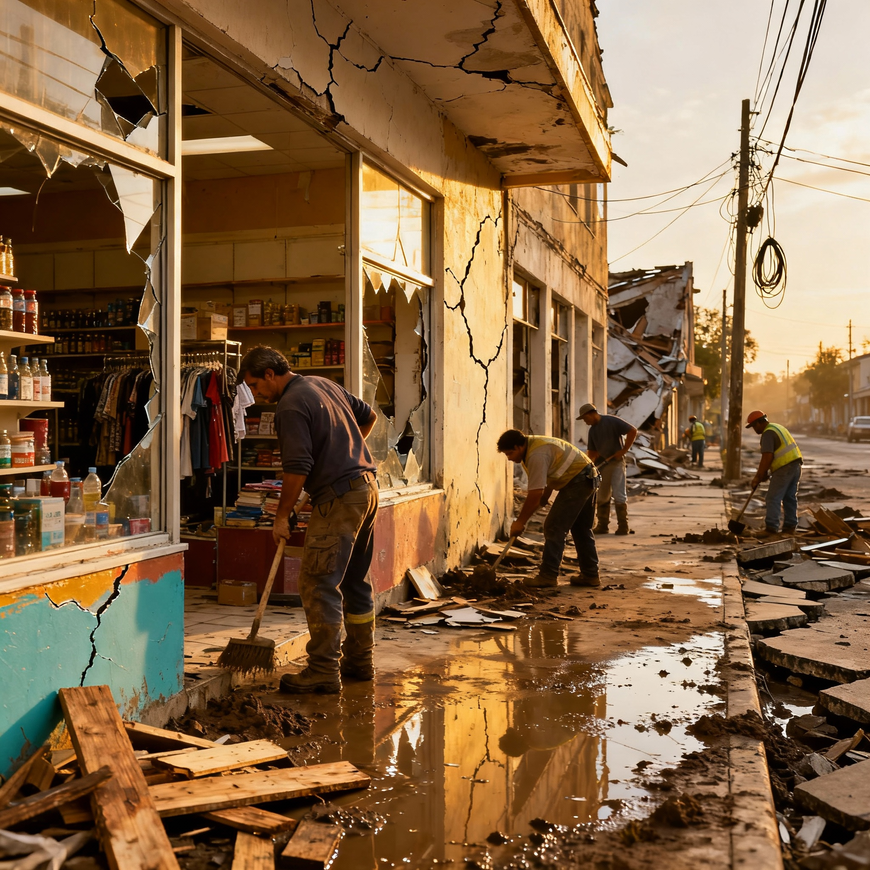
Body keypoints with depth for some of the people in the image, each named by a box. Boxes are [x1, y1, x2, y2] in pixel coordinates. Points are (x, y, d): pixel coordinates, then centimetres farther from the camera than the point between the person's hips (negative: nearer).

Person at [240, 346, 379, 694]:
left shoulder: (291, 406, -13)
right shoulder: (324, 384, 15)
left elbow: (297, 468, -19)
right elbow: (369, 415, 26)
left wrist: (282, 516, -9)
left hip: (338, 498, -10)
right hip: (366, 486, 10)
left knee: (318, 584, -6)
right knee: (356, 581, 16)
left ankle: (324, 671, -5)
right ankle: (360, 662, 23)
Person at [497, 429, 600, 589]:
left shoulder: (537, 455, -23)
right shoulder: (533, 445, 9)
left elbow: (535, 493, -23)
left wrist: (520, 521, -17)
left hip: (577, 481, -11)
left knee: (554, 527, -8)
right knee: (582, 529, 15)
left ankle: (548, 576, -7)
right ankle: (590, 575, 21)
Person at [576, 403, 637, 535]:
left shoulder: (612, 421, -10)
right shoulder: (592, 430, 11)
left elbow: (633, 431, -13)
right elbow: (592, 451, 15)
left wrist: (624, 450, -14)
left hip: (616, 461, -7)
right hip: (602, 463, 7)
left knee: (619, 495, -6)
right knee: (602, 496, 9)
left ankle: (623, 526, 1)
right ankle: (602, 526, 16)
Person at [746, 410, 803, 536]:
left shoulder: (768, 433, -12)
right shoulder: (777, 427, 20)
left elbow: (767, 458, -18)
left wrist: (758, 476, -11)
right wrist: (763, 472, 18)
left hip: (784, 468, -10)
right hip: (796, 464, 10)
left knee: (774, 498, -6)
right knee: (790, 497, 14)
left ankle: (771, 527, -8)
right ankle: (790, 526, 17)